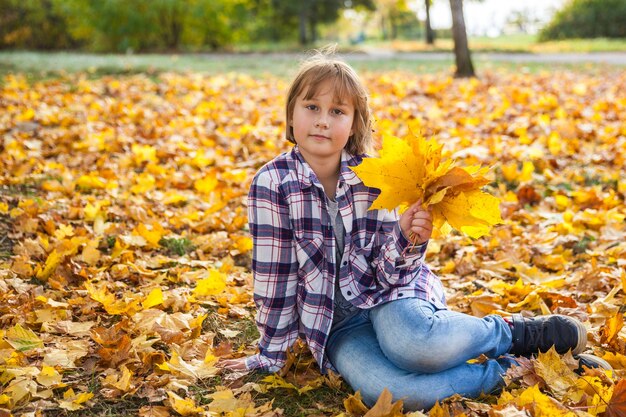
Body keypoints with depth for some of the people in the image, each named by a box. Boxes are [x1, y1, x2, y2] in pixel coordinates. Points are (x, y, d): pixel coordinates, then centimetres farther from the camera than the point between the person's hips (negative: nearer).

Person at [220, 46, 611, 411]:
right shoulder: (271, 184, -11)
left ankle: (514, 332, -10)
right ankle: (506, 369, -17)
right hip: (336, 321, 0)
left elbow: (391, 273, -8)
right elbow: (275, 275, -4)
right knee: (380, 390, -32)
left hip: (388, 291, 0)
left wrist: (407, 241, -29)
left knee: (412, 344, -37)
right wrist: (270, 355, 2)